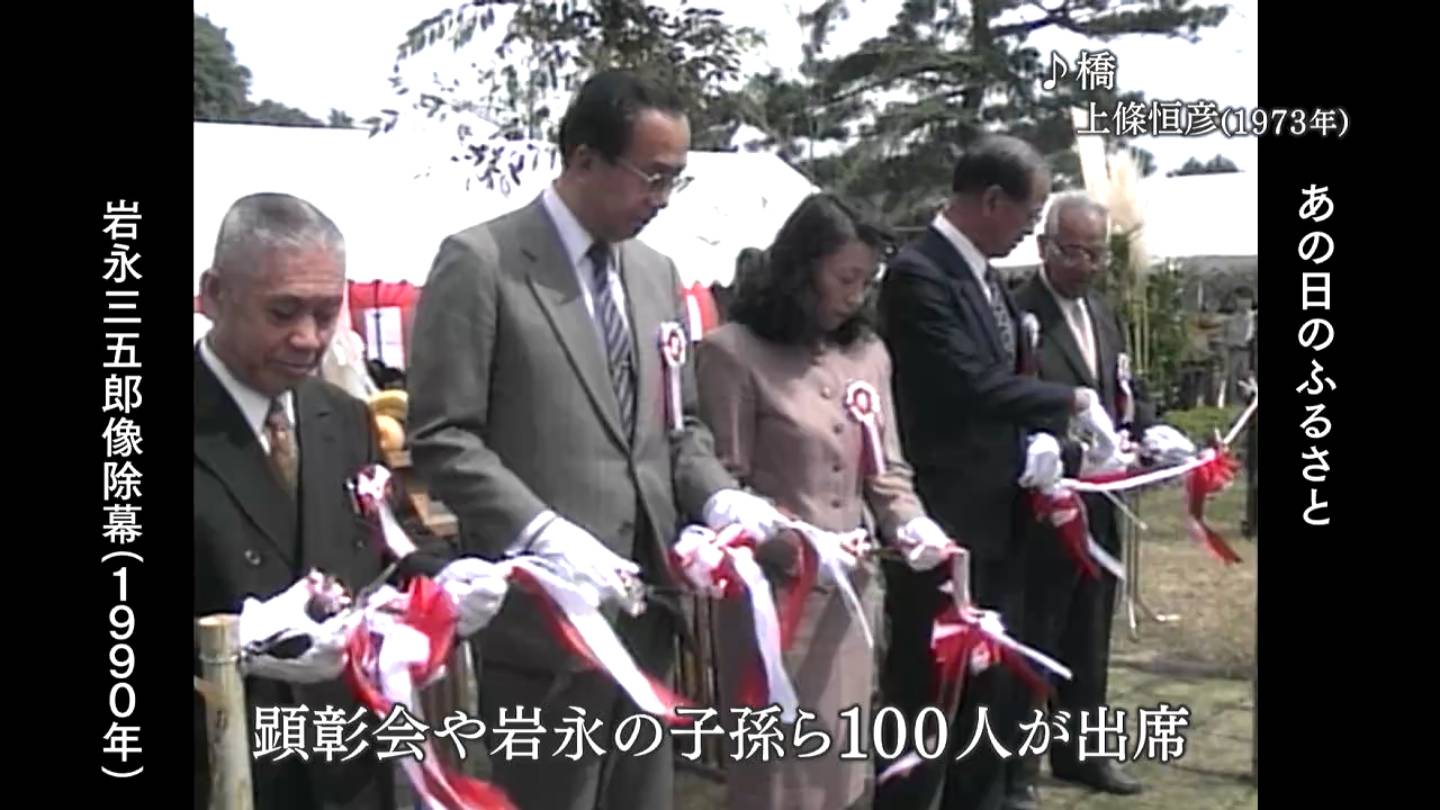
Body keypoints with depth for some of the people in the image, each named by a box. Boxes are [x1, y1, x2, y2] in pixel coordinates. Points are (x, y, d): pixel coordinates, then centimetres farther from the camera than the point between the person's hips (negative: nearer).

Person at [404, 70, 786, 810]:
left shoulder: (656, 274, 13)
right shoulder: (481, 262, -9)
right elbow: (441, 439, -12)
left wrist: (717, 498, -3)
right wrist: (542, 534, -23)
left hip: (646, 601, 7)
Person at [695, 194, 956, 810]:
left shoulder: (867, 352, 9)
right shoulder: (732, 352, -9)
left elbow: (886, 469, 10)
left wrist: (909, 522, -8)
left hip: (850, 586, 6)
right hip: (775, 587, -5)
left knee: (843, 759, 14)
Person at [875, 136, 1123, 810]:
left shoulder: (983, 276, 12)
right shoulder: (918, 273, -17)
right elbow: (972, 387, -25)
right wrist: (1071, 400, -12)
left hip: (996, 517, 9)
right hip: (943, 521, -9)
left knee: (997, 690, 18)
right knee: (926, 693, 2)